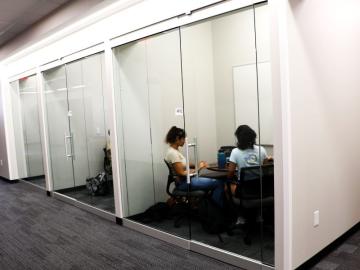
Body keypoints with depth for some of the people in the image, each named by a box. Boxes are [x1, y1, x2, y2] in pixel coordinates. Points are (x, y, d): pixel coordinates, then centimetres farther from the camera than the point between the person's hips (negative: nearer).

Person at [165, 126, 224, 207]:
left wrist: (197, 165, 0)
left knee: (216, 180, 12)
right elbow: (181, 173, -23)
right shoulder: (173, 153, -22)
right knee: (219, 183, -11)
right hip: (184, 183, -10)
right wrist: (197, 169, -12)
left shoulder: (175, 150, 8)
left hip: (187, 179, 10)